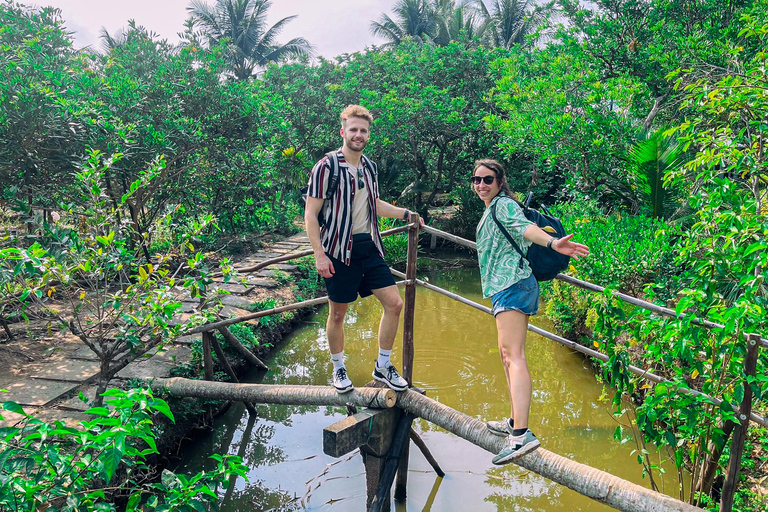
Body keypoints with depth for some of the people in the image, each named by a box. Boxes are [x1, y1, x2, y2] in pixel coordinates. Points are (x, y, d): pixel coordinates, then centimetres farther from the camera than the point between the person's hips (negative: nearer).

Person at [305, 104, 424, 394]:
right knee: (338, 314, 6)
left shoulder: (369, 167, 12)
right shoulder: (327, 167, -9)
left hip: (369, 247, 6)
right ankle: (338, 370, 27)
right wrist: (319, 254, -16)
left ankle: (383, 366, 18)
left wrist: (405, 213, 19)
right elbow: (310, 214, -10)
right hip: (340, 251, -6)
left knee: (394, 303, 1)